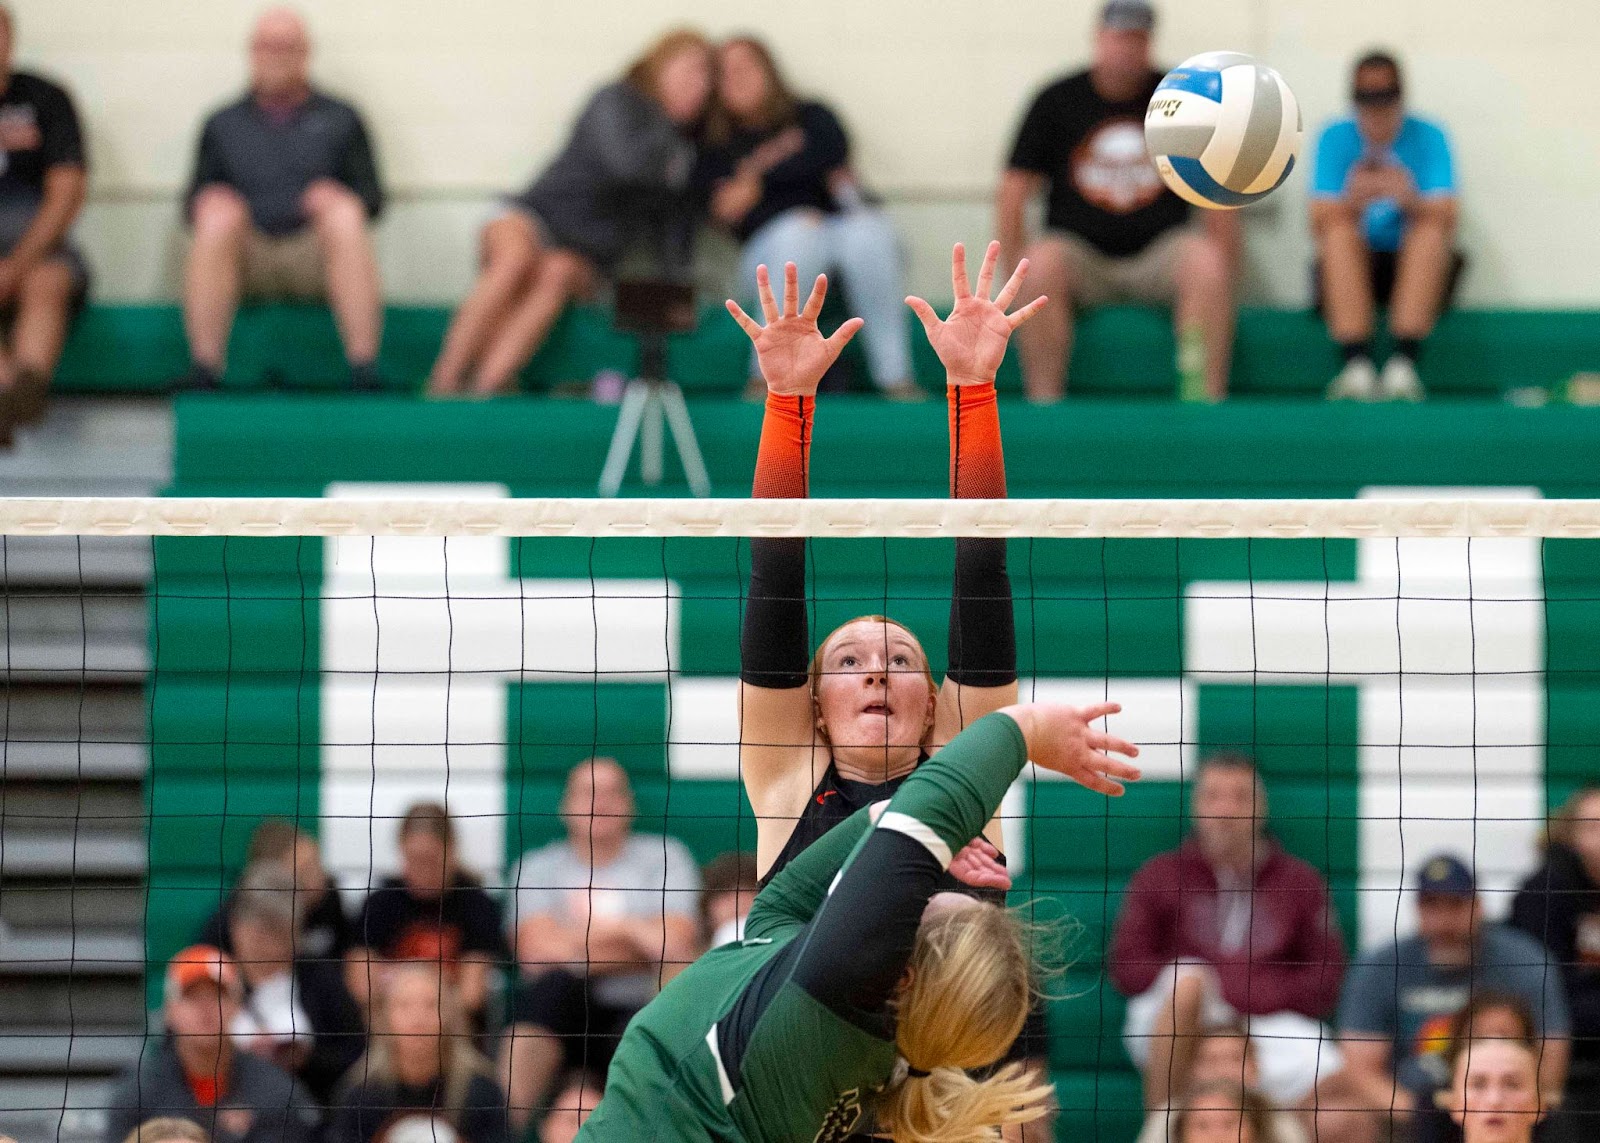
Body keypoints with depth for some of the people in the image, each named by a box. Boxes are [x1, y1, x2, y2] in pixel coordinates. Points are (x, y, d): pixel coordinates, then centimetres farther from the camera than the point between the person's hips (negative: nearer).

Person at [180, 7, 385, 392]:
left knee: (345, 217, -33)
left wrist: (338, 201, -11)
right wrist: (209, 208, -9)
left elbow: (372, 198, 13)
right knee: (218, 216, -32)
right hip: (247, 260, 1)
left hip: (316, 259, -1)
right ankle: (203, 372, -39)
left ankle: (364, 372, -41)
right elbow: (195, 205, 17)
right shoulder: (225, 125, 22)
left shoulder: (340, 120, 20)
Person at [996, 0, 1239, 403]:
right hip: (1080, 256, 0)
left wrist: (1220, 283, -7)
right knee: (1043, 261, -34)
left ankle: (1207, 396, -33)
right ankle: (1042, 405, -33)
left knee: (1206, 260, -32)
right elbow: (1012, 195, 2)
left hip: (1158, 253, 0)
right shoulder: (1057, 101, 5)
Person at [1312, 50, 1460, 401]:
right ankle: (1356, 366, -43)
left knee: (1430, 233, -31)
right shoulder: (1335, 139, -1)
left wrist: (1410, 200, -35)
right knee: (1340, 231, -31)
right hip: (1350, 270, 0)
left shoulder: (1428, 137, -2)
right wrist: (1352, 200, -33)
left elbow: (1444, 222, -13)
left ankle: (1403, 364, -41)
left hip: (1414, 268, 0)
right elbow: (1321, 226, -11)